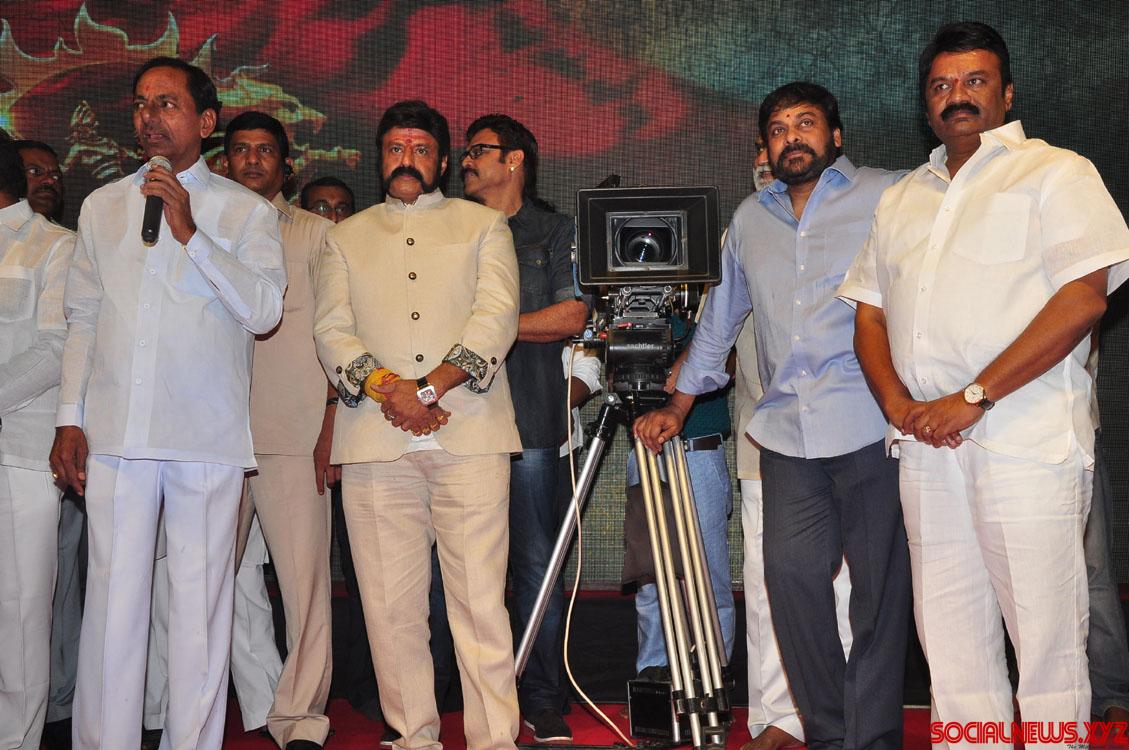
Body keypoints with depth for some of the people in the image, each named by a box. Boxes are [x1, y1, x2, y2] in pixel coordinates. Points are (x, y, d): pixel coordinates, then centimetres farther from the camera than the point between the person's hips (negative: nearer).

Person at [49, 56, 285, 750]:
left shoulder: (247, 211, 6)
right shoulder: (103, 206, 16)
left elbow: (263, 309, -7)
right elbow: (83, 319, 16)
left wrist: (190, 233, -14)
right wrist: (69, 418, 8)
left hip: (207, 434, -2)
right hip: (115, 432, 2)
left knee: (201, 600, 1)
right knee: (113, 596, 2)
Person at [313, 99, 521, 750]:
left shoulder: (483, 224, 17)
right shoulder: (347, 236, 22)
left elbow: (498, 317, 2)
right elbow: (332, 330, 9)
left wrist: (429, 386, -11)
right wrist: (386, 389, -9)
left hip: (469, 433, -2)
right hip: (374, 440, 2)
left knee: (481, 599, -6)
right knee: (391, 603, 1)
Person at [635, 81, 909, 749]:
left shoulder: (888, 197, 4)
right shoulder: (750, 218, 19)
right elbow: (720, 315, 27)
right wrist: (679, 404, 27)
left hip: (871, 426, -4)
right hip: (786, 433, 4)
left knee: (878, 588, 0)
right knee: (791, 574, -4)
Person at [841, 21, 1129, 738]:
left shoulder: (1055, 173, 3)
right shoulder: (902, 199, 21)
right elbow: (869, 308, 18)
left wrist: (973, 397, -15)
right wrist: (899, 402, -1)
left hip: (1027, 441, -5)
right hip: (927, 442, 6)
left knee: (1046, 635, -3)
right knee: (949, 631, 9)